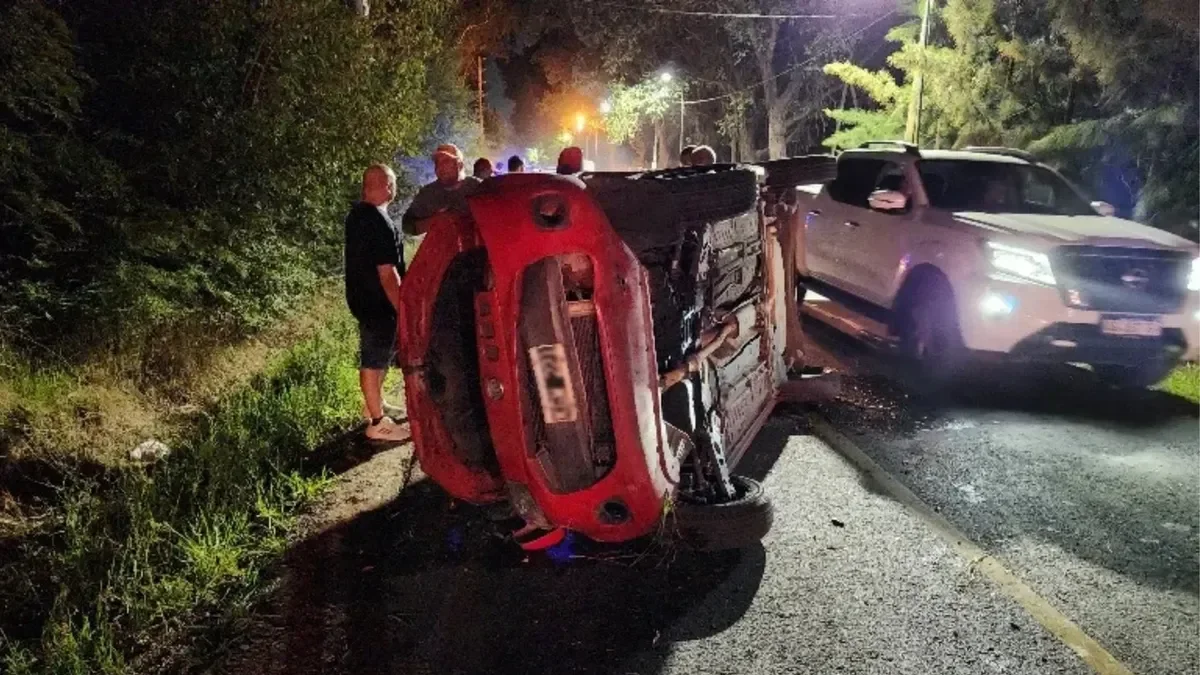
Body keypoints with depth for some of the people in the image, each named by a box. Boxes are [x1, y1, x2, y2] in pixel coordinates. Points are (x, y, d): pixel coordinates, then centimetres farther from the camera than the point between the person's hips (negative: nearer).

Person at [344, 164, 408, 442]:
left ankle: (376, 405, 38)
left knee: (374, 356, 23)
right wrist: (402, 308, -19)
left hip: (361, 297, 10)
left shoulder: (356, 214, 7)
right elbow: (387, 274, -26)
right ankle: (378, 423, 10)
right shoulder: (380, 222, -25)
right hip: (378, 303, -10)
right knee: (374, 360, -1)